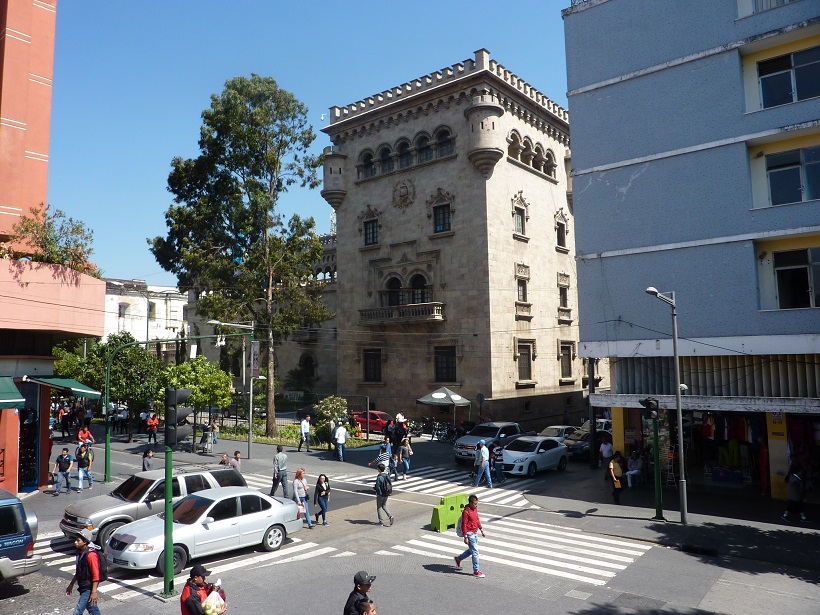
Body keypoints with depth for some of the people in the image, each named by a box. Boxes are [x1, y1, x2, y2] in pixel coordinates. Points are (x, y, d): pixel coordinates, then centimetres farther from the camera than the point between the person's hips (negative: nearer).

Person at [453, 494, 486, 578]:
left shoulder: (475, 509, 5)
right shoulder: (466, 512, -21)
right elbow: (464, 525, -19)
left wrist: (481, 530, 17)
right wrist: (465, 537, -18)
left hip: (475, 533, 9)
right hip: (470, 534, -9)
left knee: (472, 550, 19)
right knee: (475, 552, -4)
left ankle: (458, 559, 36)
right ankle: (476, 571, 6)